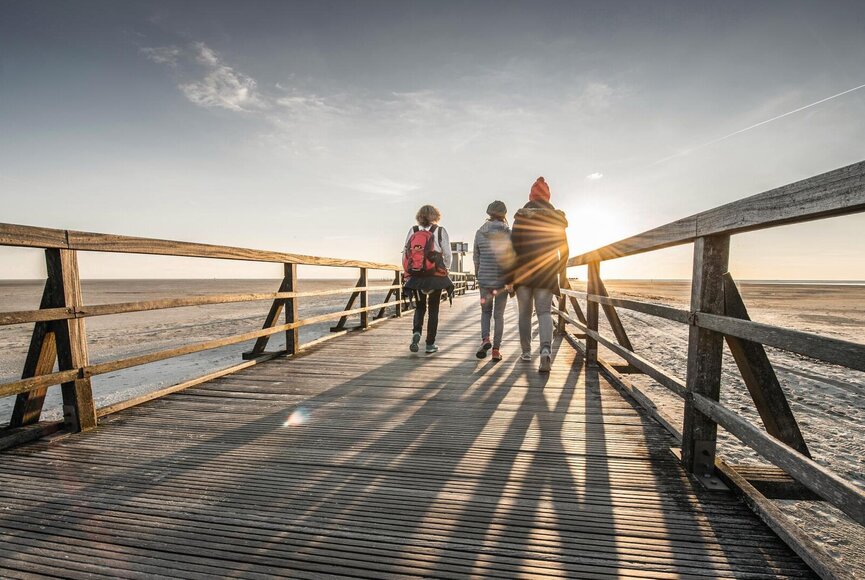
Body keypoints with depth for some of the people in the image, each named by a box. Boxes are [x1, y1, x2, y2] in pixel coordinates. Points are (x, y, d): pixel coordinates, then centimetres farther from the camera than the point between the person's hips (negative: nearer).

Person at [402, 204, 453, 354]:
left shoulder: (412, 231, 2)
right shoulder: (440, 231, -4)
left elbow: (405, 254, 1)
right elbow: (447, 254, -6)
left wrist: (408, 272, 10)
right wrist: (446, 269, 10)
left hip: (415, 276, 2)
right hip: (435, 276, -2)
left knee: (420, 307, 19)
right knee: (433, 310, 11)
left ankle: (416, 332, -4)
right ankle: (430, 344, 14)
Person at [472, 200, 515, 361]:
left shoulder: (480, 232, 2)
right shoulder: (508, 233, -5)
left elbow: (476, 257, 7)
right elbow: (510, 258, -9)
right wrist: (510, 280, -5)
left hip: (484, 279, 2)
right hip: (502, 280, -1)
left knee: (485, 311, 18)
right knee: (499, 315, 9)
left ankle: (485, 339, -4)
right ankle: (496, 349, 11)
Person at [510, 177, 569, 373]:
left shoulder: (521, 216, 0)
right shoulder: (556, 217, 6)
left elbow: (514, 245, -9)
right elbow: (564, 247, 6)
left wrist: (510, 274, -5)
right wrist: (560, 269, 19)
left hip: (523, 271, 0)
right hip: (546, 272, 1)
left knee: (525, 312, 11)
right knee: (544, 312, 0)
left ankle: (526, 351, 19)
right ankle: (546, 348, -22)